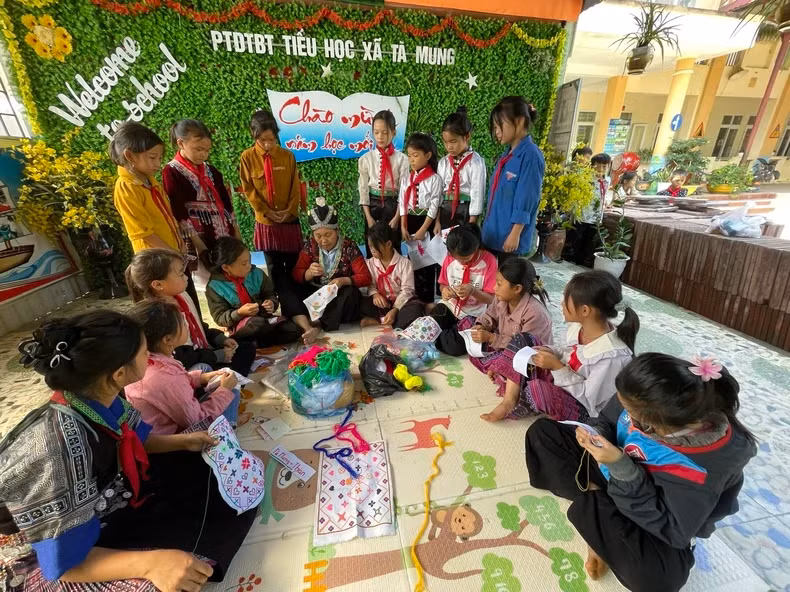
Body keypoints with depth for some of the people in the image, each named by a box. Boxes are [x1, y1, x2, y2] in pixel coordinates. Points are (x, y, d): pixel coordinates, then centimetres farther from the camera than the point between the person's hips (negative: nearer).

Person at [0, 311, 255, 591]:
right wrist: (148, 562, -40)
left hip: (121, 497, 7)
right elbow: (63, 564, -29)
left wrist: (183, 441, -5)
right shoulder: (60, 452, -37)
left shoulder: (101, 399, -17)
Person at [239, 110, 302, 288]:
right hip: (265, 220, 0)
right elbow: (248, 189, -1)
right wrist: (266, 211, -9)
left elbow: (296, 186, 1)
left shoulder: (288, 155, -2)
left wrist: (290, 210, -8)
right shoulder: (247, 157, -4)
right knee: (274, 265, 7)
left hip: (290, 218, 1)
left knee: (293, 263, 7)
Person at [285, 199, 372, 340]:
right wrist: (309, 273, -25)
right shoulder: (310, 245, -1)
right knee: (288, 295, -21)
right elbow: (296, 275, -1)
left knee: (351, 294, -34)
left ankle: (318, 328, -32)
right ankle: (308, 328, -38)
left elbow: (365, 277, -12)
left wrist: (343, 280, -30)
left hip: (339, 297, -2)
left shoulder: (349, 247, -9)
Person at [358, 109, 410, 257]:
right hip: (373, 205, 2)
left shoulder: (401, 159, -6)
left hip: (393, 204, -2)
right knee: (372, 249, 8)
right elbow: (363, 189, 1)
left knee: (393, 247, 6)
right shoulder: (365, 159, -1)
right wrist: (368, 217, -5)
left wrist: (397, 217, -10)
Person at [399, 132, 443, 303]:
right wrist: (403, 227, -4)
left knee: (427, 261, 3)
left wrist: (422, 230, -16)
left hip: (426, 223, -5)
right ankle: (413, 297, 25)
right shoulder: (406, 179, 8)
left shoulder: (434, 179, -8)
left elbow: (434, 206, -12)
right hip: (410, 222, 5)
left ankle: (427, 299, 15)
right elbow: (402, 203, 5)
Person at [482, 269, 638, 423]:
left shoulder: (613, 355, -31)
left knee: (537, 389, -37)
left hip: (581, 409, -7)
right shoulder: (579, 325, -10)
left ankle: (511, 407, 0)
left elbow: (590, 398, -23)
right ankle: (510, 398, -12)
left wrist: (557, 367, -28)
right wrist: (553, 354, -10)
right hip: (559, 377, 8)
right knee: (523, 340, -7)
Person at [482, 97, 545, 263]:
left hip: (510, 237, -8)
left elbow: (525, 201, -18)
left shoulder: (530, 155, -15)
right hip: (493, 234, 8)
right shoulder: (506, 156, 10)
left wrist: (515, 234, -18)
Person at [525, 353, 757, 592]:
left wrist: (621, 467, -35)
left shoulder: (707, 464, -35)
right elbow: (609, 419, -5)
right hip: (612, 469, 4)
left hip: (650, 516, -4)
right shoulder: (649, 398, -26)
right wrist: (598, 436, -27)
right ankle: (594, 495, -8)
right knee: (542, 431, -2)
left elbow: (674, 531, -27)